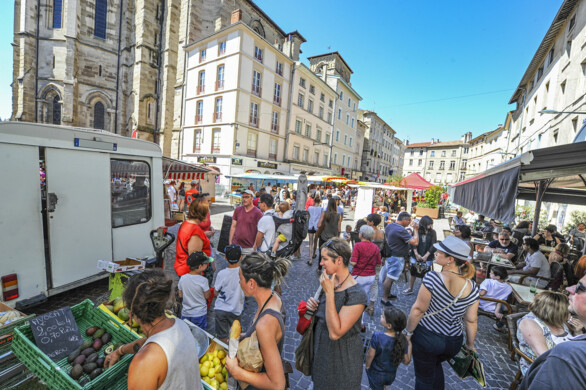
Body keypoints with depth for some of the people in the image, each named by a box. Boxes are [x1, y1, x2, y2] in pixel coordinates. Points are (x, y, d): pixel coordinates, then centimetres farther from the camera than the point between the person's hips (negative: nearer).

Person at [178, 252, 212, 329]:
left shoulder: (182, 278, -9)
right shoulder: (203, 280, -23)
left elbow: (180, 295, 4)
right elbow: (207, 296, -10)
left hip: (185, 313, 4)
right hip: (200, 314, -4)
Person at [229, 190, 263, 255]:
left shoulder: (257, 213, -7)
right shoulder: (238, 210, 7)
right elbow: (233, 226, 11)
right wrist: (230, 243, 8)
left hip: (249, 248, -4)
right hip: (235, 245, 4)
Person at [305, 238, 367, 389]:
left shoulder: (356, 294, -29)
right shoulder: (329, 280, -7)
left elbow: (335, 333, -31)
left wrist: (329, 292, -34)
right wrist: (313, 305, -13)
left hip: (341, 358, -6)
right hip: (321, 348, 6)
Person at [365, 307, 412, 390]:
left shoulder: (377, 337, -35)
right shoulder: (402, 340, -23)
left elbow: (370, 355, -22)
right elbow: (406, 361, -11)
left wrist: (367, 365, -3)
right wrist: (409, 345, 0)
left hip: (376, 374, -3)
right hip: (391, 375, 4)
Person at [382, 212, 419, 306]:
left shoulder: (389, 226, 4)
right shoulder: (400, 230, -25)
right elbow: (415, 242, -26)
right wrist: (415, 229, -12)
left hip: (389, 255, 10)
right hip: (397, 258, -9)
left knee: (389, 277, 20)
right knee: (389, 278, 0)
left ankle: (388, 294, 35)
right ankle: (384, 298, 9)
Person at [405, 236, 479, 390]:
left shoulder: (432, 278, -26)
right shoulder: (472, 287, -11)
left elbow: (418, 309, -21)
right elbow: (471, 320, -2)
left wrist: (408, 332, -6)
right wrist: (470, 345, 14)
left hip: (427, 338, -5)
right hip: (454, 342, 5)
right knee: (435, 364, 35)